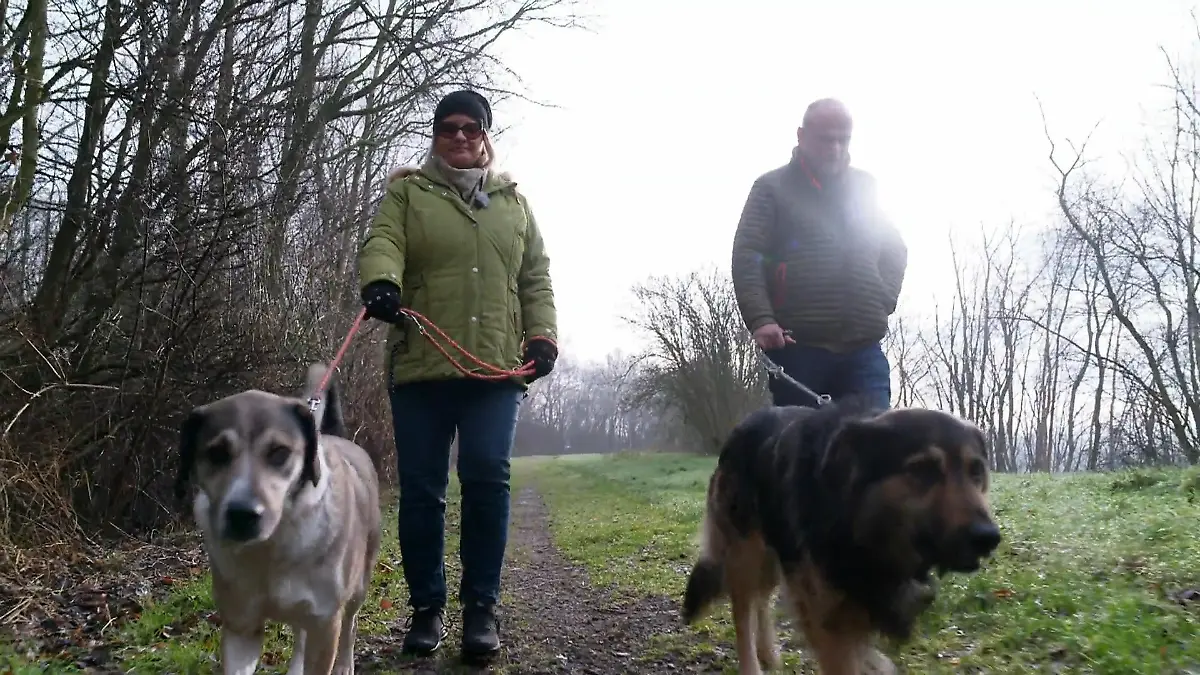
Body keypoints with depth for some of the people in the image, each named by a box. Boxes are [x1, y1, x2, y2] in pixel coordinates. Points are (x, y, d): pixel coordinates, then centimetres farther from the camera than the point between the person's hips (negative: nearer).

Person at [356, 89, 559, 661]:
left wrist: (541, 335, 2)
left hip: (497, 366, 1)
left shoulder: (513, 201, 20)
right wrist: (380, 282, -29)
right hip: (421, 365, -1)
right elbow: (382, 243, -6)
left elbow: (535, 276, 17)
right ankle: (427, 606, 15)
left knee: (487, 480, -8)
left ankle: (482, 606, 4)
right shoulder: (407, 192, 12)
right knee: (421, 490, 2)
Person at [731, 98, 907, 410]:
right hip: (797, 347, -3)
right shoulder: (772, 187, 5)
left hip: (863, 348, 3)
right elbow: (747, 257, -4)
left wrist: (884, 300, 6)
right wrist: (760, 319, -18)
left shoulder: (865, 187, 17)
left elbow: (896, 250, 23)